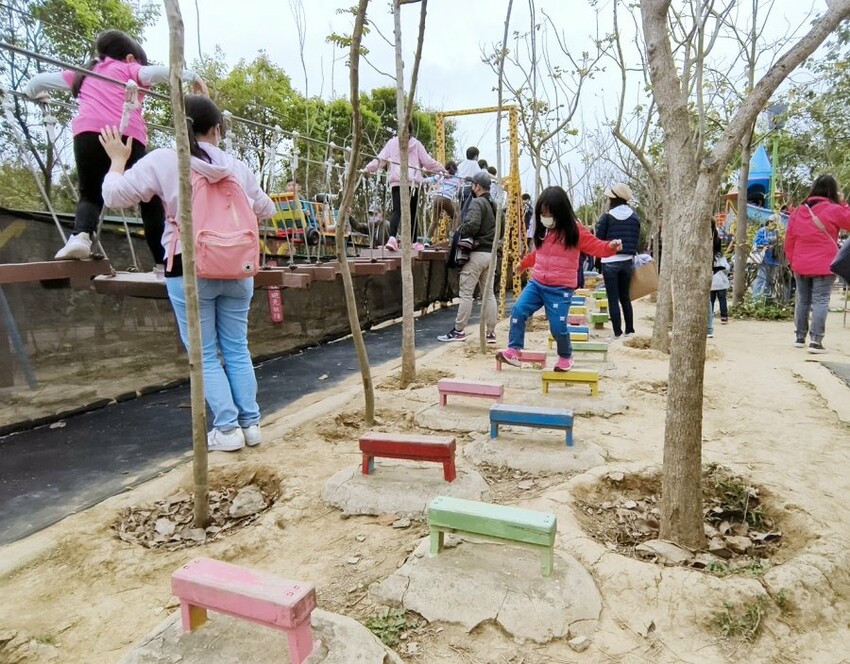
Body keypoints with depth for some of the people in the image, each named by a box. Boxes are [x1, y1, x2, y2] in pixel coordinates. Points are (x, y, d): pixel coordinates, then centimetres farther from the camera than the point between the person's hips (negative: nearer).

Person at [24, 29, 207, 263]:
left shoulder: (82, 74, 33)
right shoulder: (129, 69, 23)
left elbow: (39, 81, 39)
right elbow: (155, 72, 2)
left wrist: (32, 92, 58)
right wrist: (191, 75, 6)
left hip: (88, 133, 3)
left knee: (90, 195, 18)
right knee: (150, 200, 7)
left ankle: (80, 235, -12)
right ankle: (164, 262, 3)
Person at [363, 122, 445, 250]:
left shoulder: (391, 143, 9)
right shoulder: (416, 144, 5)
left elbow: (380, 159, 8)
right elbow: (428, 161, 7)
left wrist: (367, 169, 18)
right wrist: (442, 169, 19)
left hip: (396, 182, 1)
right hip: (412, 182, -1)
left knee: (396, 211, -6)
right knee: (412, 213, 8)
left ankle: (392, 237, -29)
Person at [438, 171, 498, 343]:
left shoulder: (477, 203, -11)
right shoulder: (494, 205, 15)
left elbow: (472, 225, -25)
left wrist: (459, 231, -9)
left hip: (477, 253, -8)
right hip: (490, 253, 8)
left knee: (466, 293, -3)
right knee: (488, 293, 10)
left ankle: (458, 331, 1)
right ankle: (491, 332, 13)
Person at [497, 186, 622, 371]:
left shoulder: (574, 231, -8)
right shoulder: (543, 231, 10)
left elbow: (596, 246, -13)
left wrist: (610, 246, -34)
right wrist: (523, 263, 42)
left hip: (560, 289, -5)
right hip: (536, 283, 6)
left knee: (558, 327, -3)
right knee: (518, 311, -10)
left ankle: (566, 356, 25)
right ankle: (513, 350, -2)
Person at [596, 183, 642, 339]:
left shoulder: (607, 217, -10)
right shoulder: (634, 217, 3)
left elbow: (598, 240, -7)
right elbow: (637, 240, 7)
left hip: (610, 262, -4)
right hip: (627, 261, 5)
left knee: (613, 298, 1)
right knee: (625, 297, 15)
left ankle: (617, 332, 0)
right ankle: (630, 329, 18)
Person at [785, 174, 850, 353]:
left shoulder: (798, 211, 7)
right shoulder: (834, 210, -9)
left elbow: (789, 241, 9)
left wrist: (793, 261, 18)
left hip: (800, 266, 4)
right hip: (824, 266, -4)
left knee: (802, 301, 13)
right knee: (820, 301, -3)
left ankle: (800, 337, 18)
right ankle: (815, 340, -9)